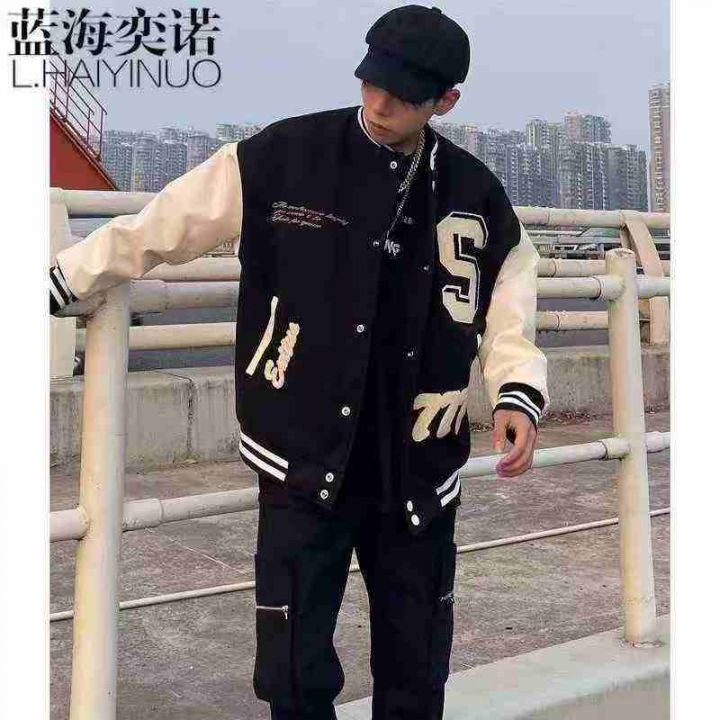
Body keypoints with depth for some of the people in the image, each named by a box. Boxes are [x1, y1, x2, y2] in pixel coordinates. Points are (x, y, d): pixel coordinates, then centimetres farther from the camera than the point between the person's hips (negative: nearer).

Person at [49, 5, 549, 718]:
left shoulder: (478, 197, 1)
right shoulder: (282, 157, -7)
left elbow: (508, 320, 7)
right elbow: (158, 228, 0)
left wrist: (517, 395, -11)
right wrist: (58, 282, 3)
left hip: (417, 473, 3)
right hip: (303, 465, -2)